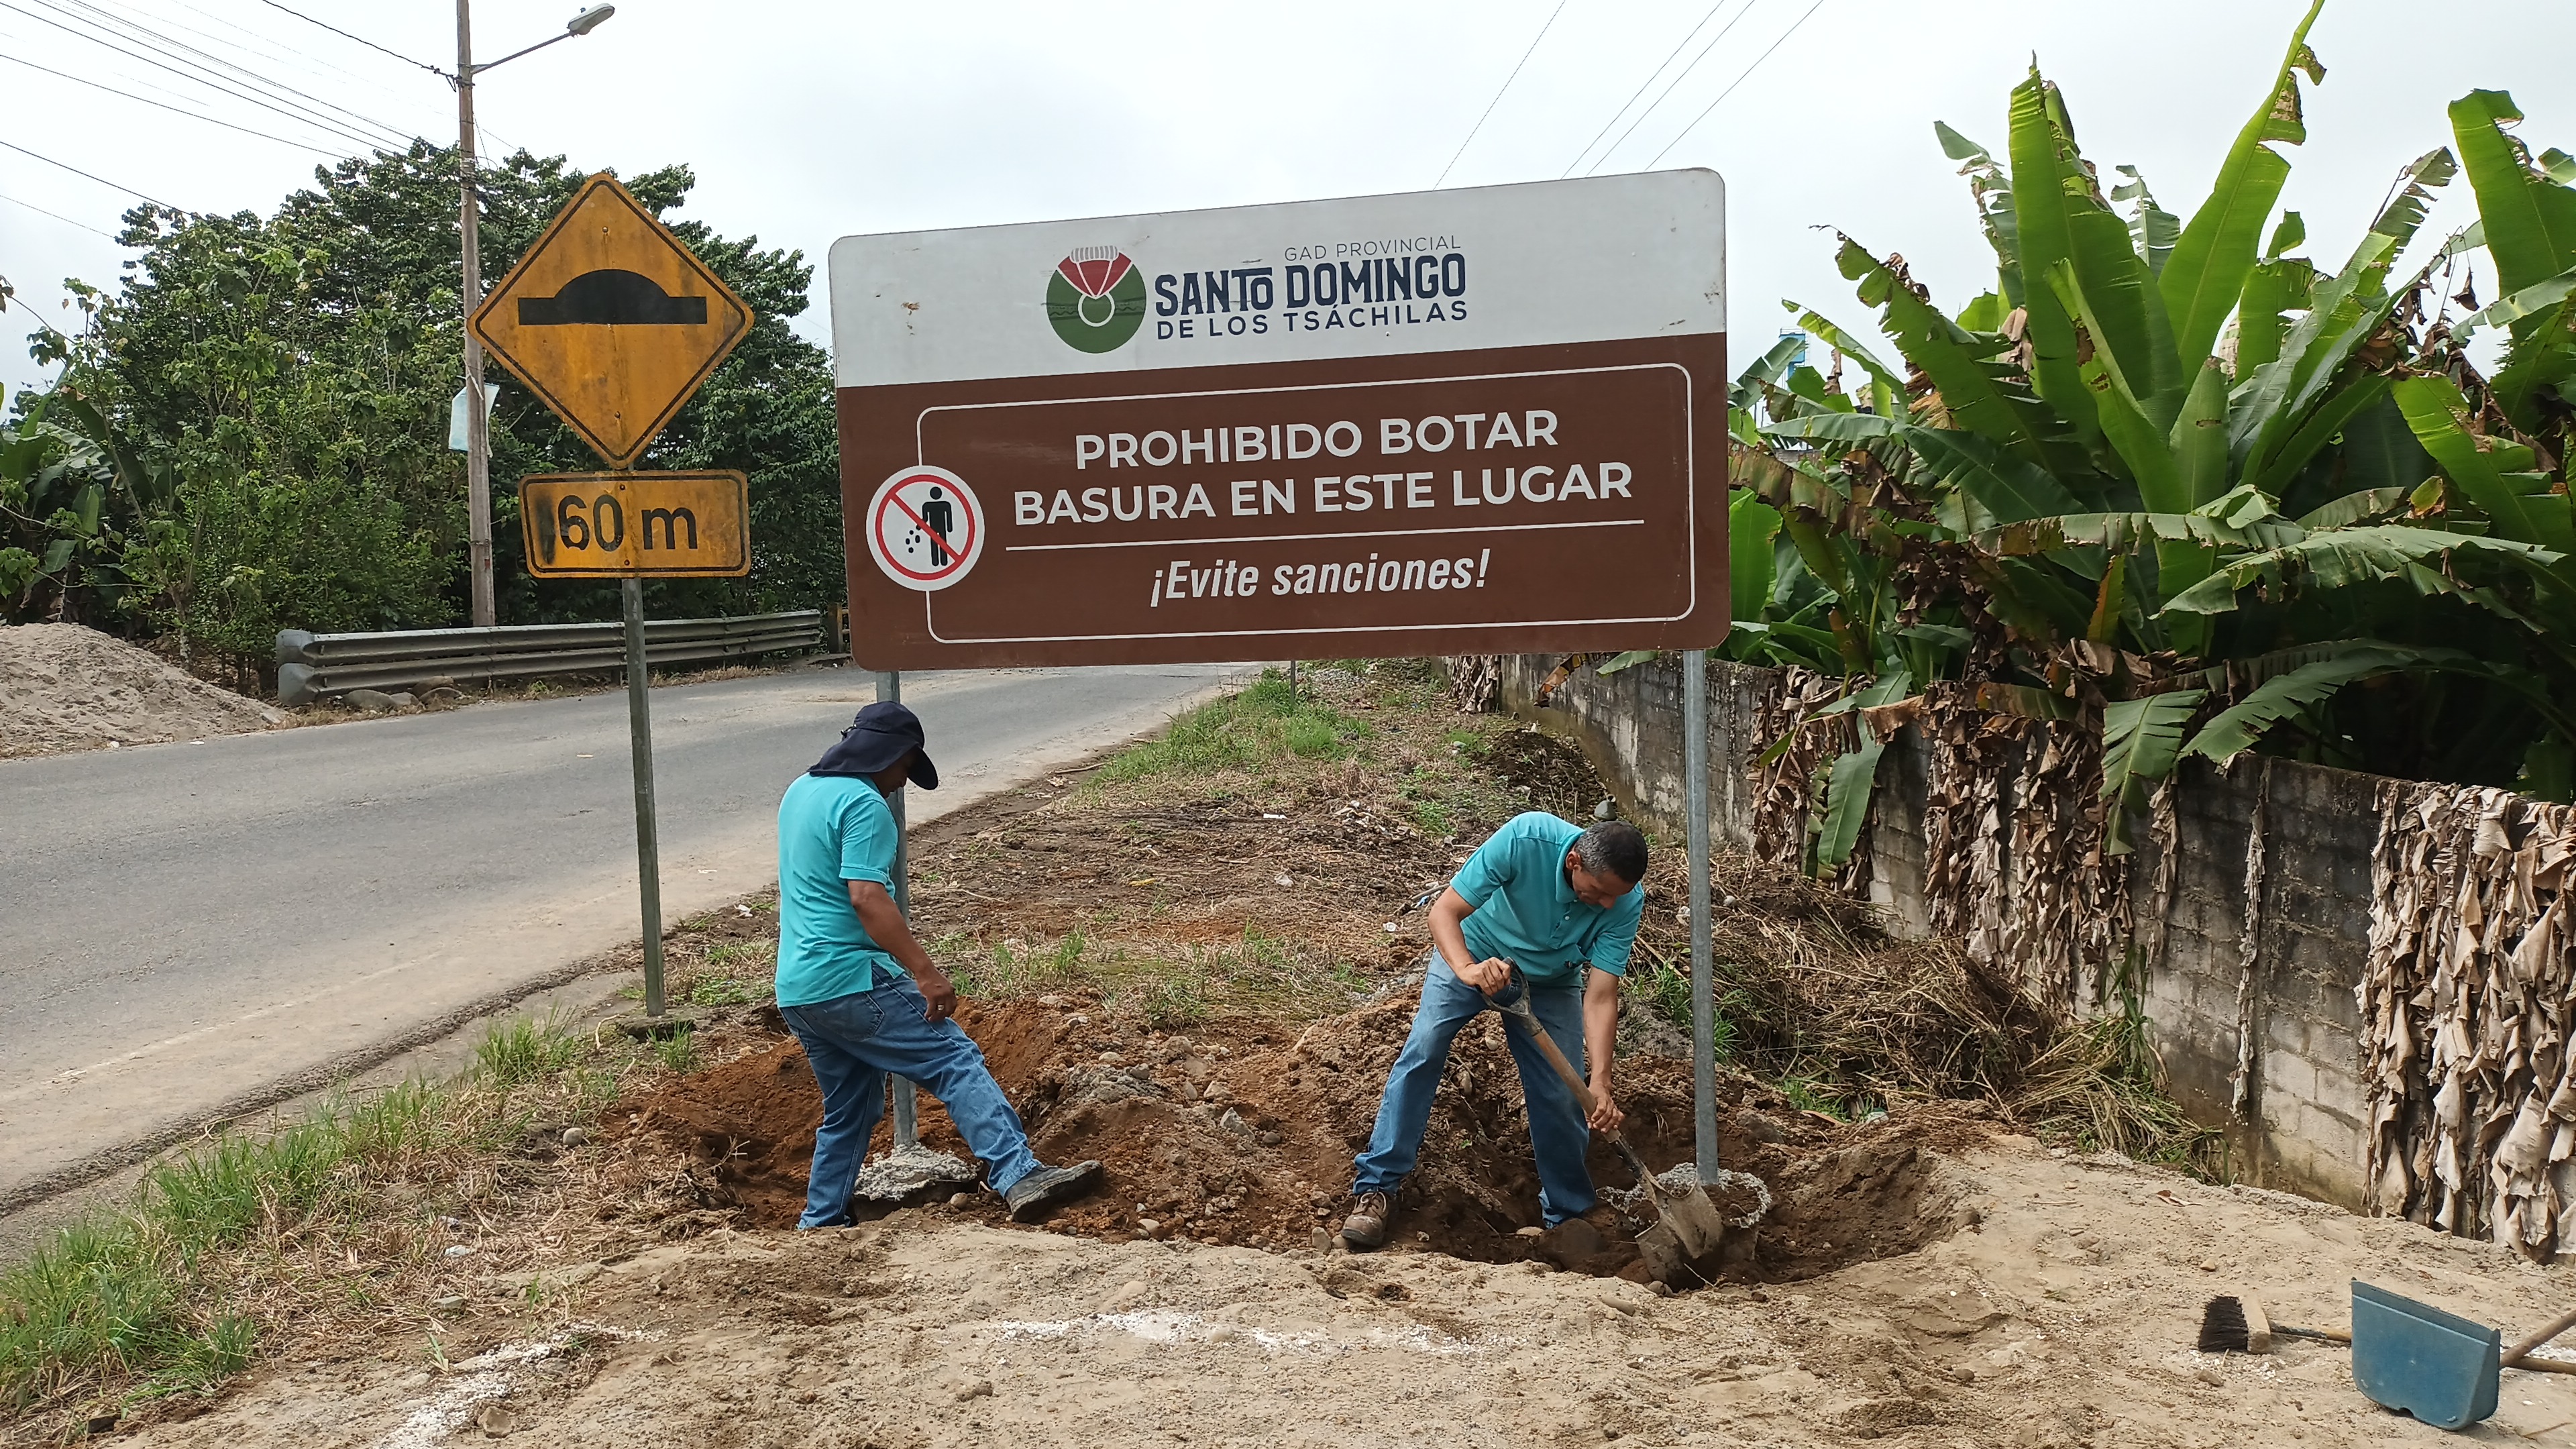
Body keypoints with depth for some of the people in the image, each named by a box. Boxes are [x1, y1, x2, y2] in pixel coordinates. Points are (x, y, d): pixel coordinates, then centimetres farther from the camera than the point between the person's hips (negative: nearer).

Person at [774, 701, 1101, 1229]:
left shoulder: (801, 791, 17)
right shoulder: (863, 804, -13)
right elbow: (867, 898, -23)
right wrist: (926, 974, -24)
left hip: (795, 991, 10)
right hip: (851, 982, -10)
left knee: (849, 1110, 20)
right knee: (957, 1063, -14)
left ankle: (821, 1224, 25)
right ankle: (1020, 1176, -26)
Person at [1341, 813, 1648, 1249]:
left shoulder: (1626, 902, -28)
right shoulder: (1526, 839, -37)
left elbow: (1601, 996, -27)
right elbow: (1444, 913, -33)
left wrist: (1600, 1082, -38)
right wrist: (1469, 971, -52)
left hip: (1550, 981, 2)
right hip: (1470, 953, -2)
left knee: (1562, 1097, -6)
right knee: (1422, 1051, -19)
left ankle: (1569, 1217, 14)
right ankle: (1375, 1189, -11)